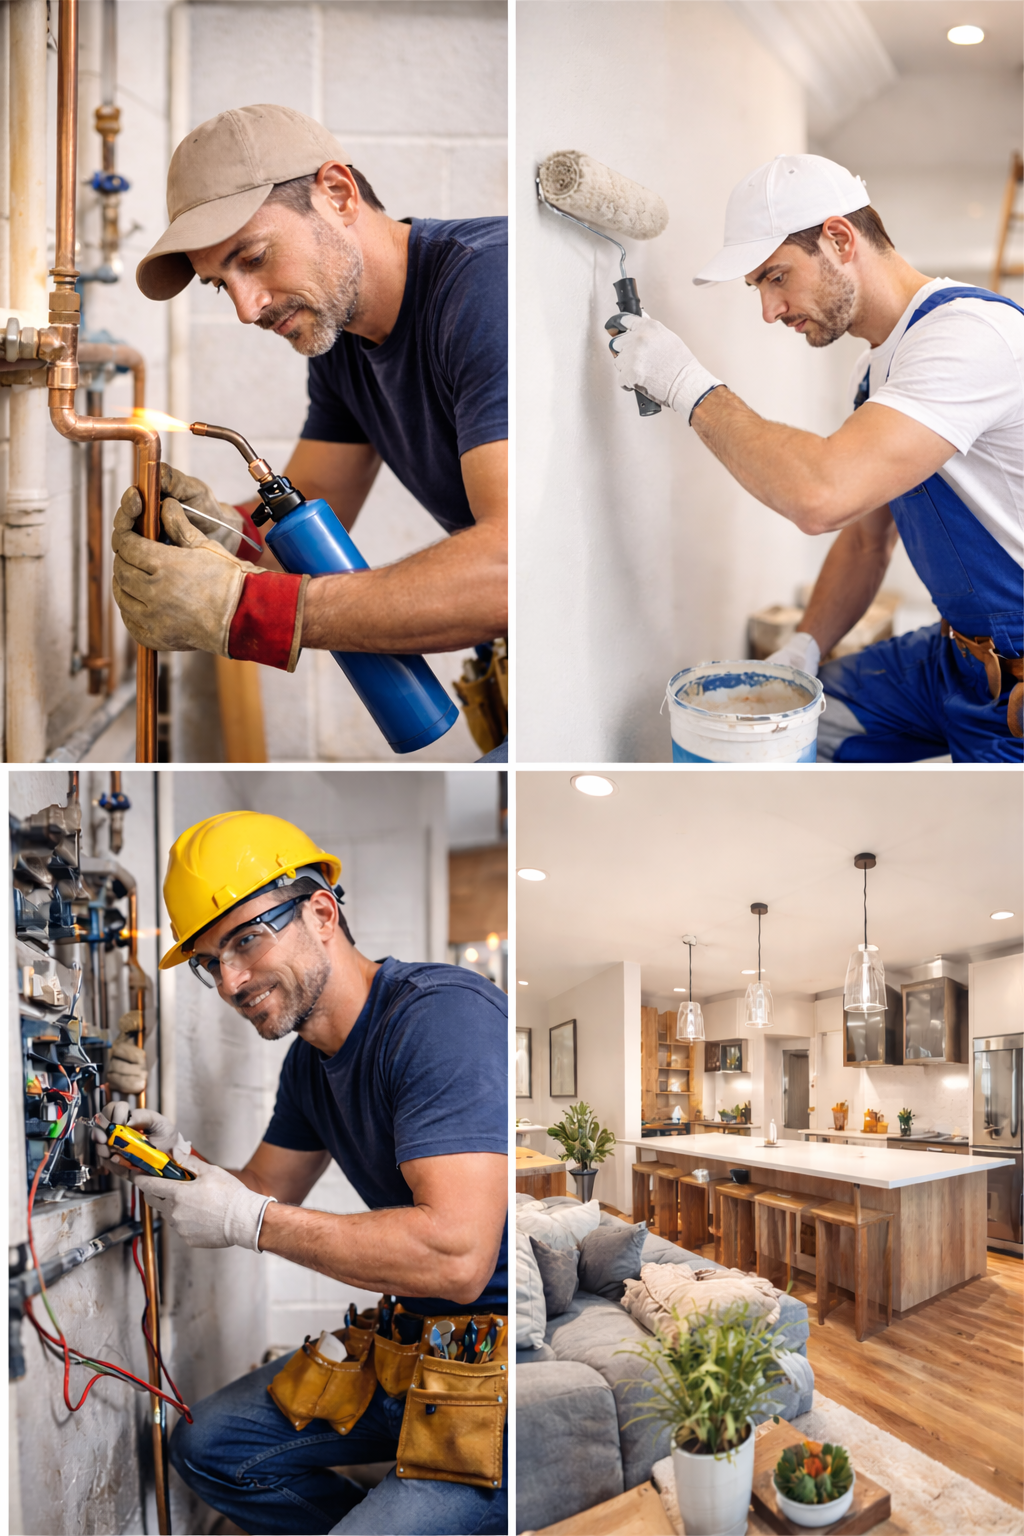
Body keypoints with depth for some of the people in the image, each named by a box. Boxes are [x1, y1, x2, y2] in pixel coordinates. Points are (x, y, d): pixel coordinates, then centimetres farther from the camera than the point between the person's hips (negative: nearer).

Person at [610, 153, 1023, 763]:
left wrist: (689, 384, -22)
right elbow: (866, 539, 17)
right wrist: (802, 649, 1)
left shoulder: (968, 331, -23)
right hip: (955, 655, 9)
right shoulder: (877, 369, 10)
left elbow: (821, 495, -36)